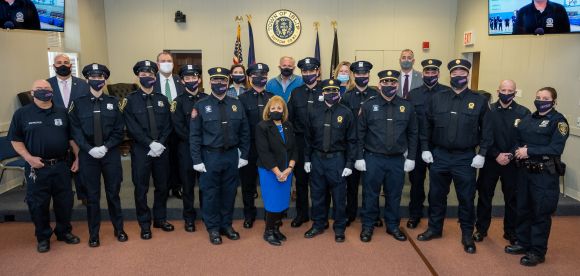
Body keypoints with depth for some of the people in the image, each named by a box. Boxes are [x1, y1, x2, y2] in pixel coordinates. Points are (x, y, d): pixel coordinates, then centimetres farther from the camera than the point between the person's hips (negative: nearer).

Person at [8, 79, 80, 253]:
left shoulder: (62, 113, 7)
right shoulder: (22, 113, -1)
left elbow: (71, 137, 11)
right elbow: (15, 139, 0)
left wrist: (78, 157, 3)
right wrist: (28, 158, -13)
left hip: (61, 166, 2)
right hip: (37, 167, -2)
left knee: (65, 201, 10)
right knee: (38, 203, 7)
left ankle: (64, 232, 28)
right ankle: (43, 237, 23)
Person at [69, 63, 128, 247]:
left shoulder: (113, 102, 3)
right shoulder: (78, 104, 2)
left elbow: (119, 131, 0)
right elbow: (76, 131, -2)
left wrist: (106, 147, -12)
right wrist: (90, 149, -14)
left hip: (111, 154, 0)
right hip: (88, 155, 0)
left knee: (113, 193, 10)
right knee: (92, 195, 7)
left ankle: (119, 229, 25)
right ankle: (94, 234, 21)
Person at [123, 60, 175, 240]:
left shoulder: (162, 99, 9)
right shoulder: (130, 100, -1)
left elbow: (168, 125, 3)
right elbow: (133, 128, -10)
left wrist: (160, 144, -11)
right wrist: (150, 144, -17)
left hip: (162, 149, 3)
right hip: (141, 150, -3)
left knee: (162, 186, 11)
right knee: (141, 188, 5)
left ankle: (160, 219, 28)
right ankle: (145, 224, 19)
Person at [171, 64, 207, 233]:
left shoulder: (207, 99, 6)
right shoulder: (178, 102, 1)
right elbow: (179, 128, -7)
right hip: (186, 148, -1)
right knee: (188, 184, 7)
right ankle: (189, 218, 20)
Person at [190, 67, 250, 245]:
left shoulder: (237, 105, 5)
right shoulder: (201, 106, -3)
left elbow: (244, 132, 8)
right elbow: (194, 135, -5)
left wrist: (244, 155, 3)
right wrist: (197, 160, -10)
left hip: (231, 155, 3)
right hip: (210, 156, -2)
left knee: (229, 192, 11)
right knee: (210, 193, 6)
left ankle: (226, 225, 27)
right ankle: (213, 229, 20)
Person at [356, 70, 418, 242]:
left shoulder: (407, 107, 3)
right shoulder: (368, 105, -3)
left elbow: (413, 134, 7)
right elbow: (360, 133, -2)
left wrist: (411, 158, 3)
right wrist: (359, 157, -6)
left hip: (397, 160, 2)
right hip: (372, 158, -2)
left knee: (394, 195, 13)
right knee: (370, 194, 8)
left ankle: (393, 226, 30)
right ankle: (368, 226, 23)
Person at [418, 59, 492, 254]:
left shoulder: (479, 101, -1)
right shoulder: (437, 99, 3)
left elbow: (487, 130, -1)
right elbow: (427, 126, 7)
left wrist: (482, 153, -7)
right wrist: (425, 148, 2)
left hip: (466, 158, -2)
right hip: (439, 156, 2)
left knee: (466, 198, 7)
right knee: (436, 195, 13)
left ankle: (467, 235, 24)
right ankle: (435, 228, 30)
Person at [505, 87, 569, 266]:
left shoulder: (558, 120, -7)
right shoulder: (528, 119, 11)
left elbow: (556, 149, -17)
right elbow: (518, 140, 14)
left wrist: (529, 151, -21)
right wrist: (519, 150, -8)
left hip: (545, 175, -6)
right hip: (525, 171, 6)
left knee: (541, 213, 3)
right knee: (523, 209, 14)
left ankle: (538, 252, 14)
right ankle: (523, 243, 29)